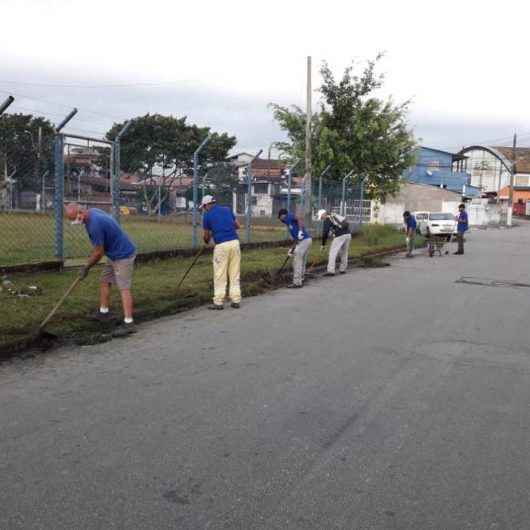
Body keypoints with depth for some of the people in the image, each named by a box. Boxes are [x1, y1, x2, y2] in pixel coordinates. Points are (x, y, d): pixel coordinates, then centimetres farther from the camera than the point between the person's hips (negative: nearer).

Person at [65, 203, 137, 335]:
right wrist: (91, 257, 20)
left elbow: (99, 252, -17)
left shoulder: (94, 224, -26)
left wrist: (86, 267, -3)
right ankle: (104, 312, 26)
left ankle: (128, 323, -14)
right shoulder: (93, 211, 4)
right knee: (104, 281, 15)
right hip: (115, 254, 10)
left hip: (123, 255, -10)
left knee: (124, 288, -12)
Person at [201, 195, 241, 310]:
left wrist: (207, 241, 34)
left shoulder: (207, 215, 3)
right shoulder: (227, 209, 14)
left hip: (221, 245, -4)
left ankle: (218, 302, 5)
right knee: (235, 274, 10)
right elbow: (237, 225, 20)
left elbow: (206, 236, 13)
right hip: (235, 242, 4)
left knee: (220, 275, 3)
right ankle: (236, 300, 11)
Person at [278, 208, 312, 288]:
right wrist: (293, 249, 29)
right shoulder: (290, 222, 26)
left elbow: (300, 219, -20)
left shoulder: (289, 216, 0)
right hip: (307, 240, 10)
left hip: (304, 240, -10)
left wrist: (300, 231, -29)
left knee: (297, 262, -4)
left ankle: (297, 283, -1)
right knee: (302, 263, 17)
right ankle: (300, 280, 26)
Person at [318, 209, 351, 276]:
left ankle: (331, 271, -7)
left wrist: (323, 244, 7)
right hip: (348, 234, 8)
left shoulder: (327, 220, 1)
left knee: (332, 253, -3)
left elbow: (325, 233, -3)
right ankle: (342, 269, 28)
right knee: (344, 252, 20)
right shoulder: (336, 216, 26)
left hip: (340, 236, -8)